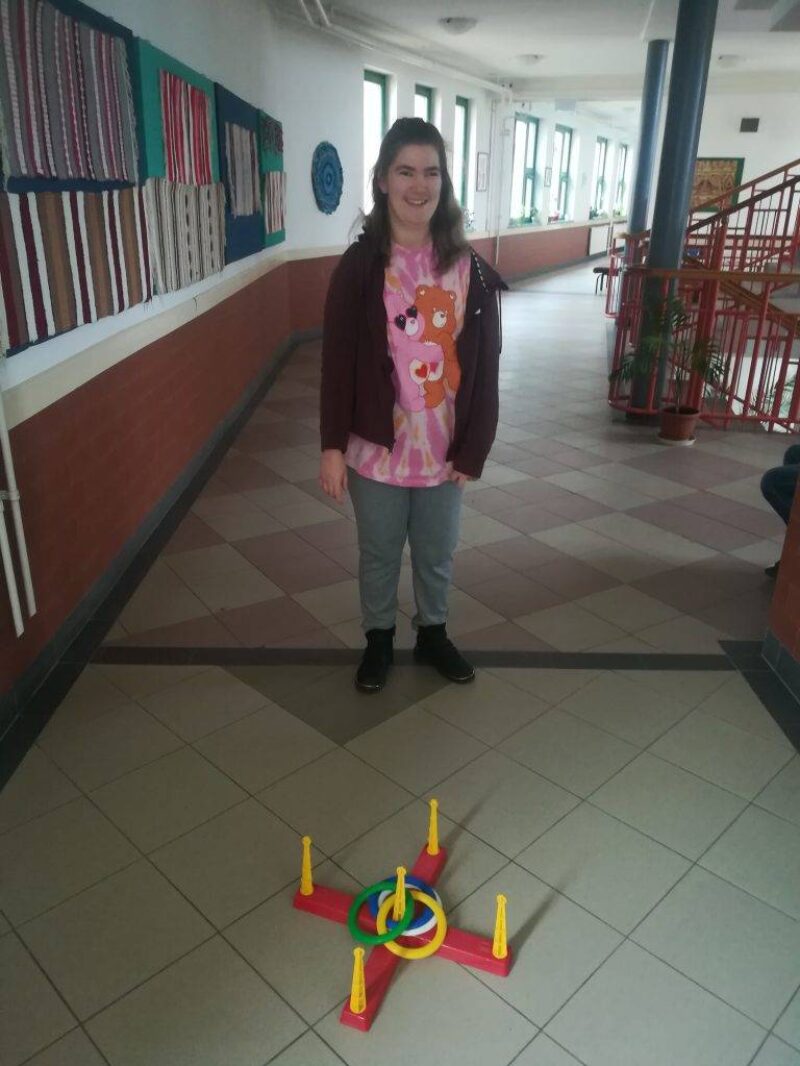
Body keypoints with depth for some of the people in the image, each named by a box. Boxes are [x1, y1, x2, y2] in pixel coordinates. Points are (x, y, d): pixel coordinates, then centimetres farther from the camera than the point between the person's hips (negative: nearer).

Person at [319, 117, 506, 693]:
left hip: (445, 446, 2)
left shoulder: (469, 268, -4)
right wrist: (332, 445, -9)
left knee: (437, 553, 19)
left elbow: (484, 365, -1)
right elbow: (338, 360, -7)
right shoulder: (360, 265, -9)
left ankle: (433, 634, 43)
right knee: (379, 553, 16)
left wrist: (473, 448, -4)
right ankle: (379, 639, 40)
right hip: (378, 445, -1)